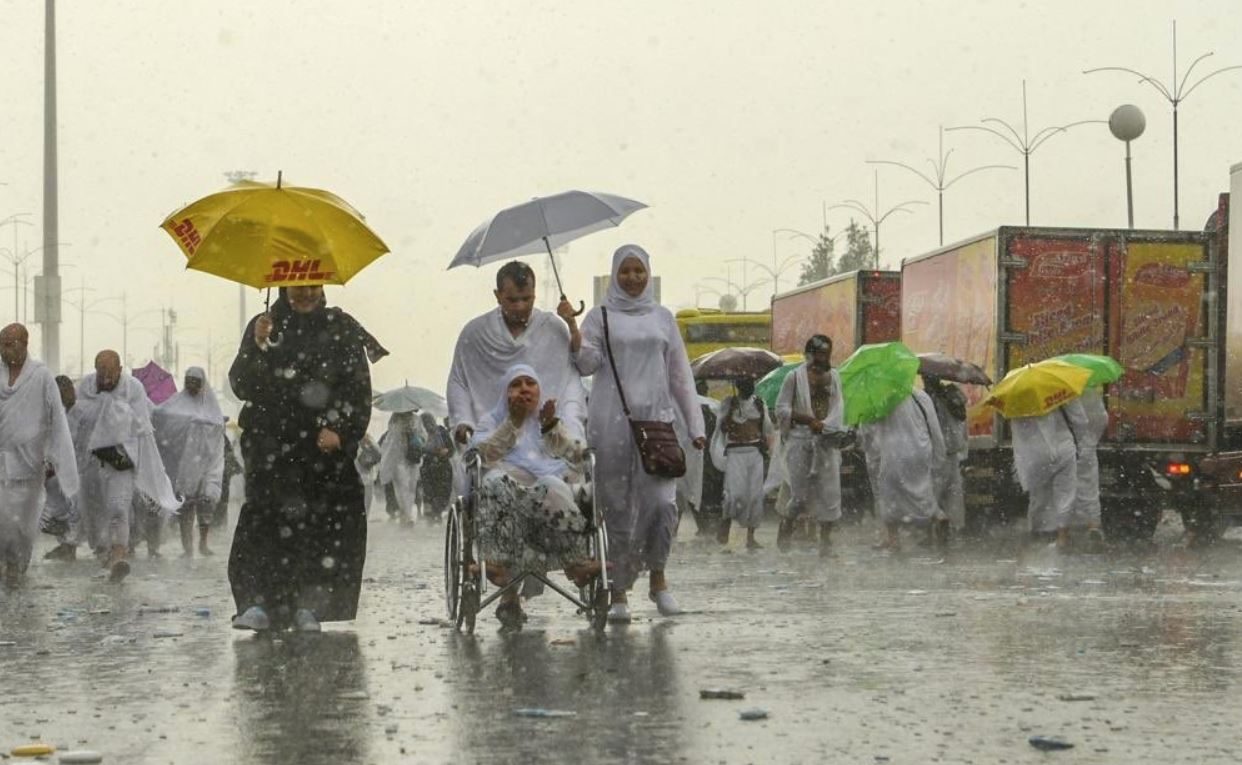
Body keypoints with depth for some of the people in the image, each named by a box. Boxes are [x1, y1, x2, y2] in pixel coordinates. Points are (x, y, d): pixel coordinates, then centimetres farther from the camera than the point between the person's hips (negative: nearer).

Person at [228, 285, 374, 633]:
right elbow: (241, 386, 4)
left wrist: (340, 430, -6)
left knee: (320, 522, -6)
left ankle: (308, 605, -1)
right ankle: (258, 601, -16)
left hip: (325, 444, 0)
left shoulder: (342, 328, 10)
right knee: (266, 513, -14)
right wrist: (258, 347, -11)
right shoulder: (264, 326, 11)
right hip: (271, 443, 0)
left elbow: (358, 389, 7)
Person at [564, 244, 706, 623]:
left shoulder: (662, 317, 15)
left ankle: (658, 577, 7)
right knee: (618, 507, -1)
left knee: (661, 502, -12)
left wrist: (694, 425, 11)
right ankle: (619, 593, 5)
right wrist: (571, 327, -17)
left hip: (657, 419, 1)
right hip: (613, 422, -1)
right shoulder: (601, 316, 9)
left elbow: (680, 374, 16)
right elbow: (587, 362, -3)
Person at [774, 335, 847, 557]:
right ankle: (784, 530, 17)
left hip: (826, 442, 4)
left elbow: (838, 406, 14)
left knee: (829, 493, 0)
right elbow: (782, 409, -4)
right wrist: (809, 420, -13)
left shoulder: (833, 376, 12)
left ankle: (825, 541, 6)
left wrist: (827, 426, -5)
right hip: (800, 440, -4)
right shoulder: (795, 377, -1)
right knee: (800, 494, -5)